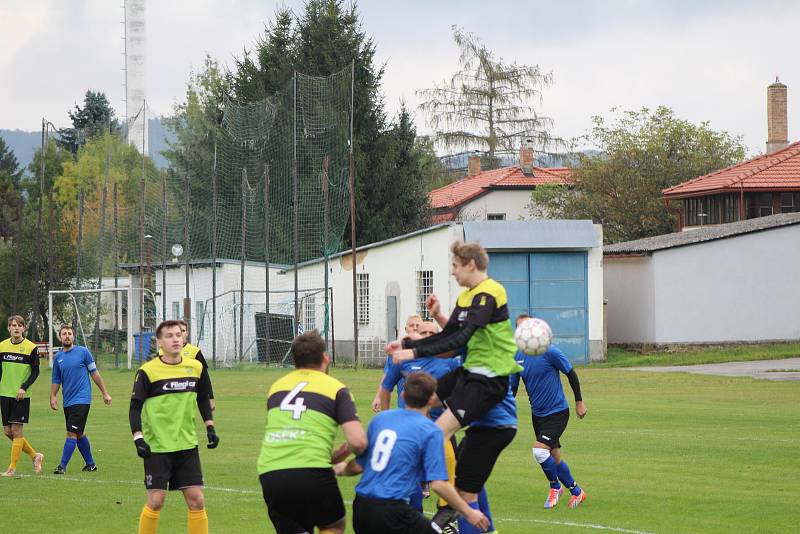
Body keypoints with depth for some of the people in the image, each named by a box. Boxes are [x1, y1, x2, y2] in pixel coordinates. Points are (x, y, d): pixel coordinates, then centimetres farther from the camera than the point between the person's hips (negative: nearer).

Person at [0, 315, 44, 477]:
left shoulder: (31, 348, -6)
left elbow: (35, 372, -2)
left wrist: (24, 387, -14)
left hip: (21, 396, -5)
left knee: (16, 430, -7)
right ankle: (35, 456, 21)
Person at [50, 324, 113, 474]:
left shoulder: (83, 352, -3)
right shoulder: (58, 357, 9)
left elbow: (94, 373, 2)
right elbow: (56, 380, 15)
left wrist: (105, 393, 4)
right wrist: (53, 396, -1)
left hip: (81, 399, -6)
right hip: (67, 401, 6)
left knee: (72, 433, -12)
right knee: (79, 434, 12)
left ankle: (62, 466, -13)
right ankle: (90, 464, 24)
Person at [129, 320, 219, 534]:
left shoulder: (196, 368, 4)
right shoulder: (147, 372, -9)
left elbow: (203, 399, 18)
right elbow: (135, 406, -8)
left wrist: (210, 428, 11)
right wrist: (138, 437, -17)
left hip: (187, 445, 4)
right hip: (157, 446, -4)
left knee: (197, 500, 1)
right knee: (155, 502, -5)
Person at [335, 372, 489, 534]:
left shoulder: (379, 418, 11)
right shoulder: (431, 431, -5)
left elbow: (358, 466, 17)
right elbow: (438, 484, -10)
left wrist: (342, 468, 40)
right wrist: (469, 513, 0)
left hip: (360, 508, 6)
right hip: (391, 512, -6)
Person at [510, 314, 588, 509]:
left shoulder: (549, 352, -15)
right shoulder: (517, 357, 1)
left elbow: (571, 373, -6)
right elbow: (512, 387, 8)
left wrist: (579, 402, -3)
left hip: (557, 412, -6)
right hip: (537, 413, 6)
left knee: (539, 451, -19)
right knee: (553, 457, 9)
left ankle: (555, 486, 4)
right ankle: (576, 491, 27)